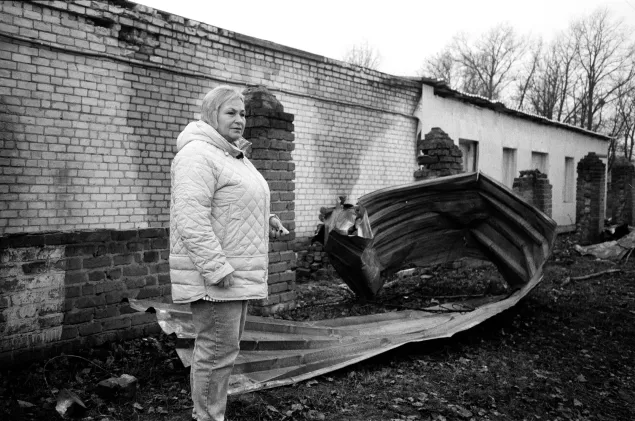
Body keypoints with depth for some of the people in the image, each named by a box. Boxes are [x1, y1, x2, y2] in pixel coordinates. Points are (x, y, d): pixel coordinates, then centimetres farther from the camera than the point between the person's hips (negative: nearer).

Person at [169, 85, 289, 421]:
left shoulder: (234, 157, 17)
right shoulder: (198, 154, -15)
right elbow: (192, 219, -23)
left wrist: (265, 220, 9)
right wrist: (217, 270, -26)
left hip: (235, 272, 10)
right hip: (213, 274, -10)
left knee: (225, 346, 16)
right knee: (218, 350, -3)